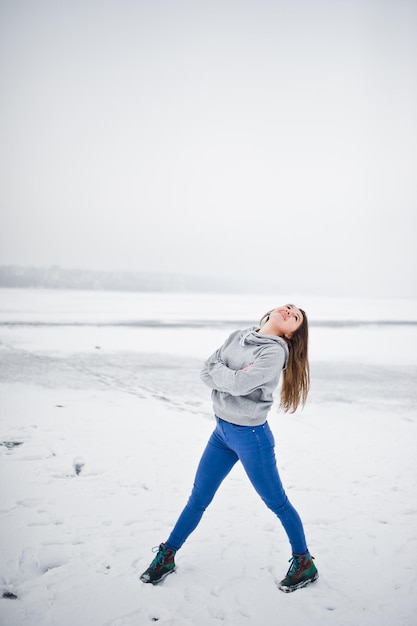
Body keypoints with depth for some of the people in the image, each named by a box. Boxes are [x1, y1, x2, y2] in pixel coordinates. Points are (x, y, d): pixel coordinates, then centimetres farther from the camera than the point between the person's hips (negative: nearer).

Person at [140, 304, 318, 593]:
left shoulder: (275, 351, -17)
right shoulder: (238, 336, 4)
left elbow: (240, 384, -28)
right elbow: (206, 371, -2)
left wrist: (218, 373, -10)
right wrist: (231, 376, -18)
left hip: (251, 436, -6)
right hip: (222, 430, 7)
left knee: (277, 502, 8)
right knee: (198, 498, 16)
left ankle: (304, 563, 29)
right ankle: (166, 556, 32)